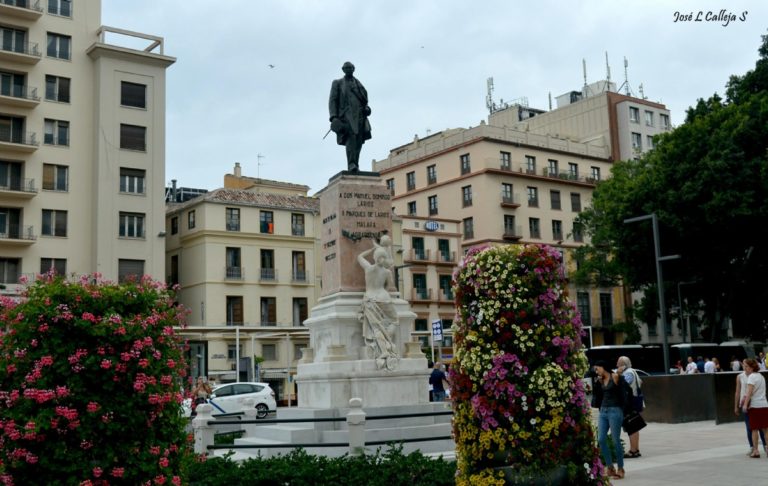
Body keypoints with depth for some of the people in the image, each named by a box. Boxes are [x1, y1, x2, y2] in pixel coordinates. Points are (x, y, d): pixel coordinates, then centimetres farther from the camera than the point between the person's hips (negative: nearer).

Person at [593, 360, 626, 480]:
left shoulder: (615, 377, -6)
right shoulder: (601, 380, 12)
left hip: (615, 411, -7)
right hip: (603, 411, 7)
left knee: (615, 441, -2)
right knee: (601, 440, 1)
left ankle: (620, 469, 10)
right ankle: (610, 467, 10)